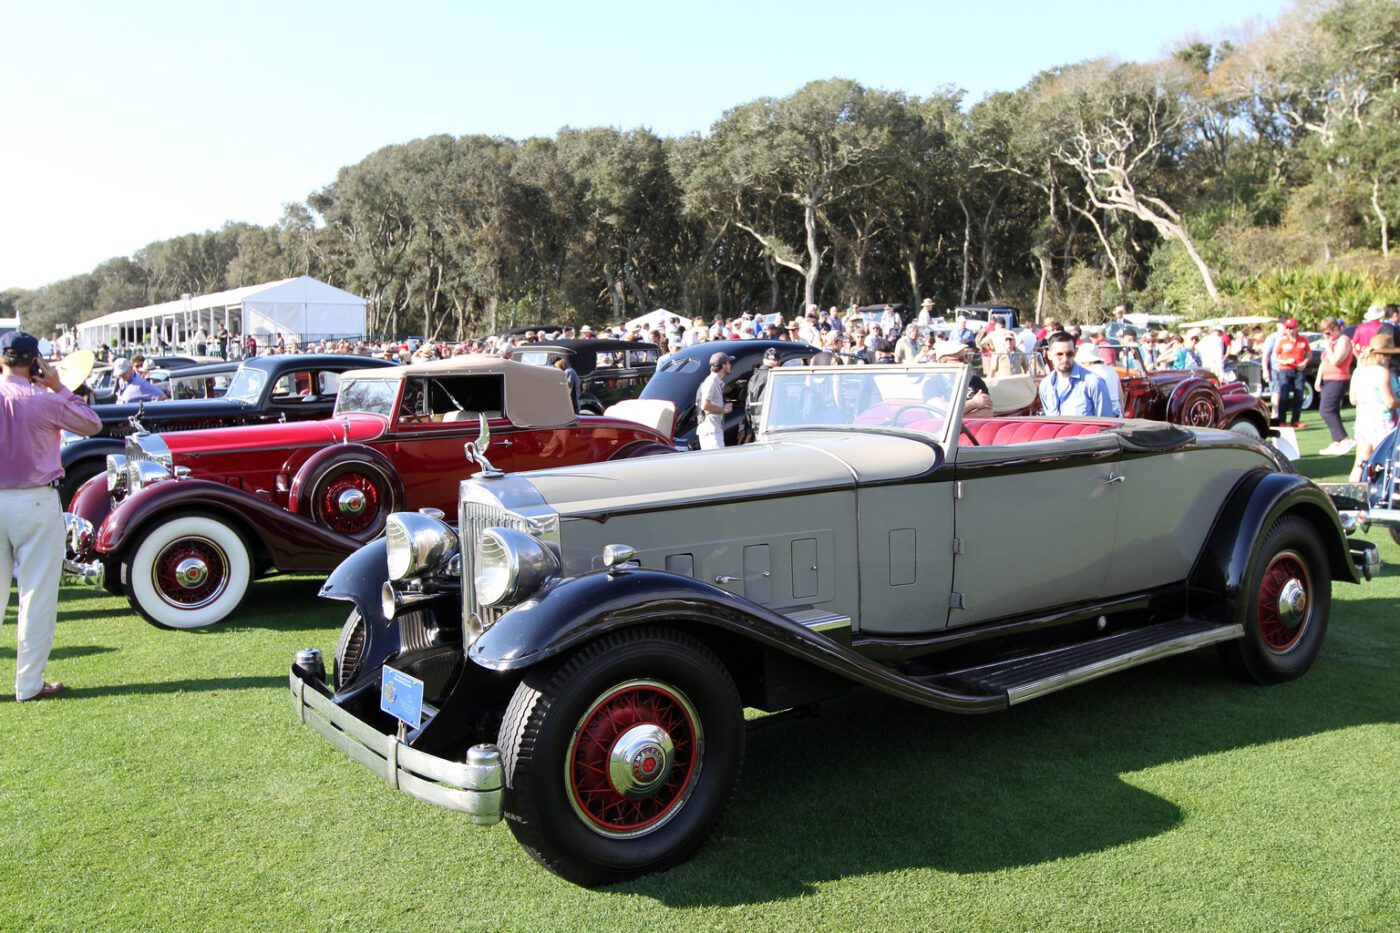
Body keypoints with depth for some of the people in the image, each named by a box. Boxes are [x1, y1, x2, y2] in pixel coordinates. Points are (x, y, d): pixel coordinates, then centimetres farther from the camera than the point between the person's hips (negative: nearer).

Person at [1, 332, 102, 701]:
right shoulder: (44, 401, -12)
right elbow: (93, 425, 1)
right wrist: (60, 387, 3)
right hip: (36, 503, -4)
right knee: (38, 595, 3)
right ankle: (30, 683, 7)